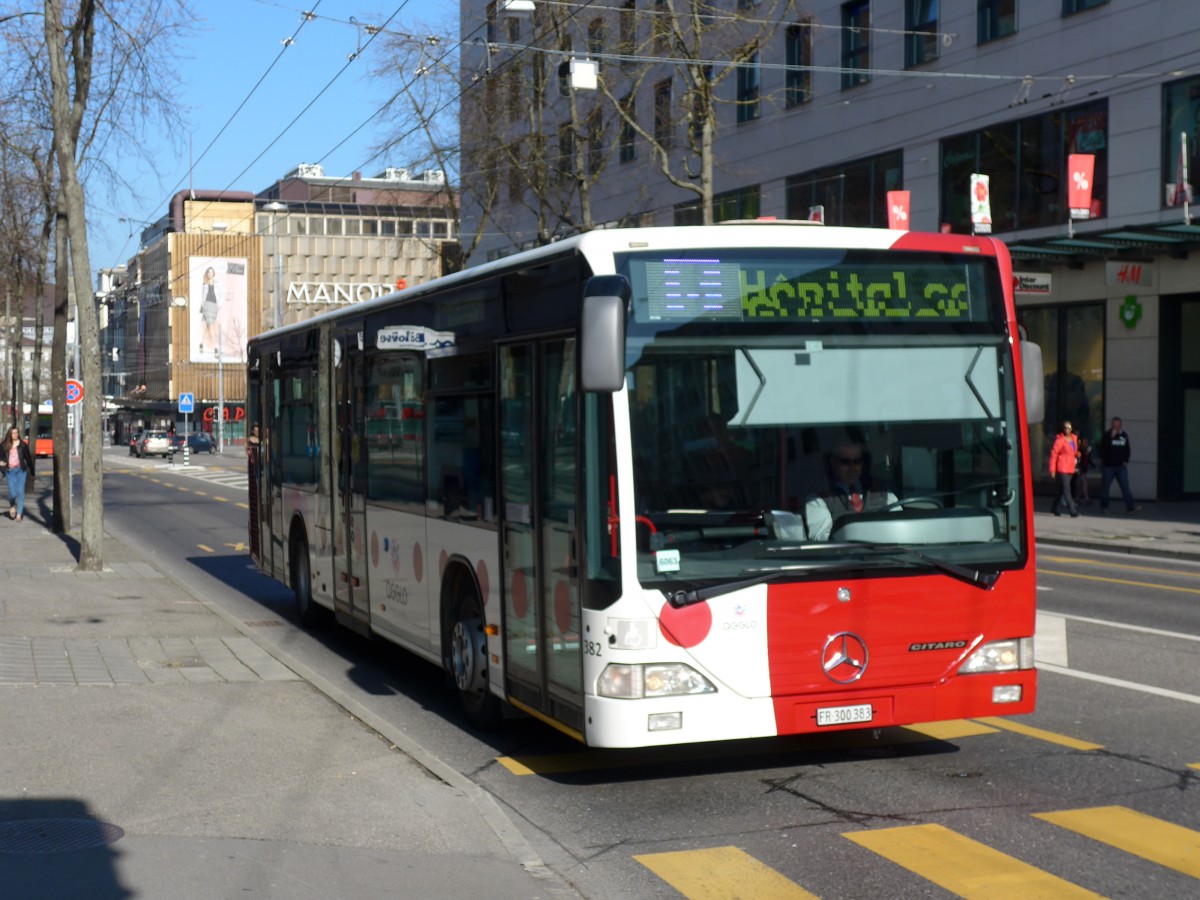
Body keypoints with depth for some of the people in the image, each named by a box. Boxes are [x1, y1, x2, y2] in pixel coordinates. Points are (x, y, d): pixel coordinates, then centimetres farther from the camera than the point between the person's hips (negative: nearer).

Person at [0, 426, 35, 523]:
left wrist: (32, 473, 8)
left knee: (20, 492, -5)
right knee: (12, 492, -7)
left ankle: (19, 514, -2)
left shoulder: (23, 445, 3)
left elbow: (28, 459, 7)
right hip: (10, 471, 0)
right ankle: (12, 506, 25)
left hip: (21, 470, 0)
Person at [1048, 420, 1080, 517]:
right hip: (1062, 468, -7)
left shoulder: (1074, 438, 10)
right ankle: (1073, 510, -15)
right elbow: (1053, 454, -11)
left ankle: (1054, 508, 26)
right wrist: (1052, 469, -14)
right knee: (1066, 489, -11)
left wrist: (1077, 453, 1)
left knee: (1062, 489, 13)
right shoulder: (1060, 440, -10)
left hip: (1070, 468, 7)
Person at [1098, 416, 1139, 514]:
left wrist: (1126, 460, 6)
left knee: (1125, 487, -6)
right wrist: (1111, 436, -23)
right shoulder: (1107, 435, -4)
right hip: (1108, 466, -3)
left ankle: (1130, 507, -12)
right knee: (1105, 487, 5)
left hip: (1121, 466, 3)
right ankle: (1104, 507, 17)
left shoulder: (1124, 435, 9)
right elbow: (1103, 448, -17)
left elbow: (1127, 449, 19)